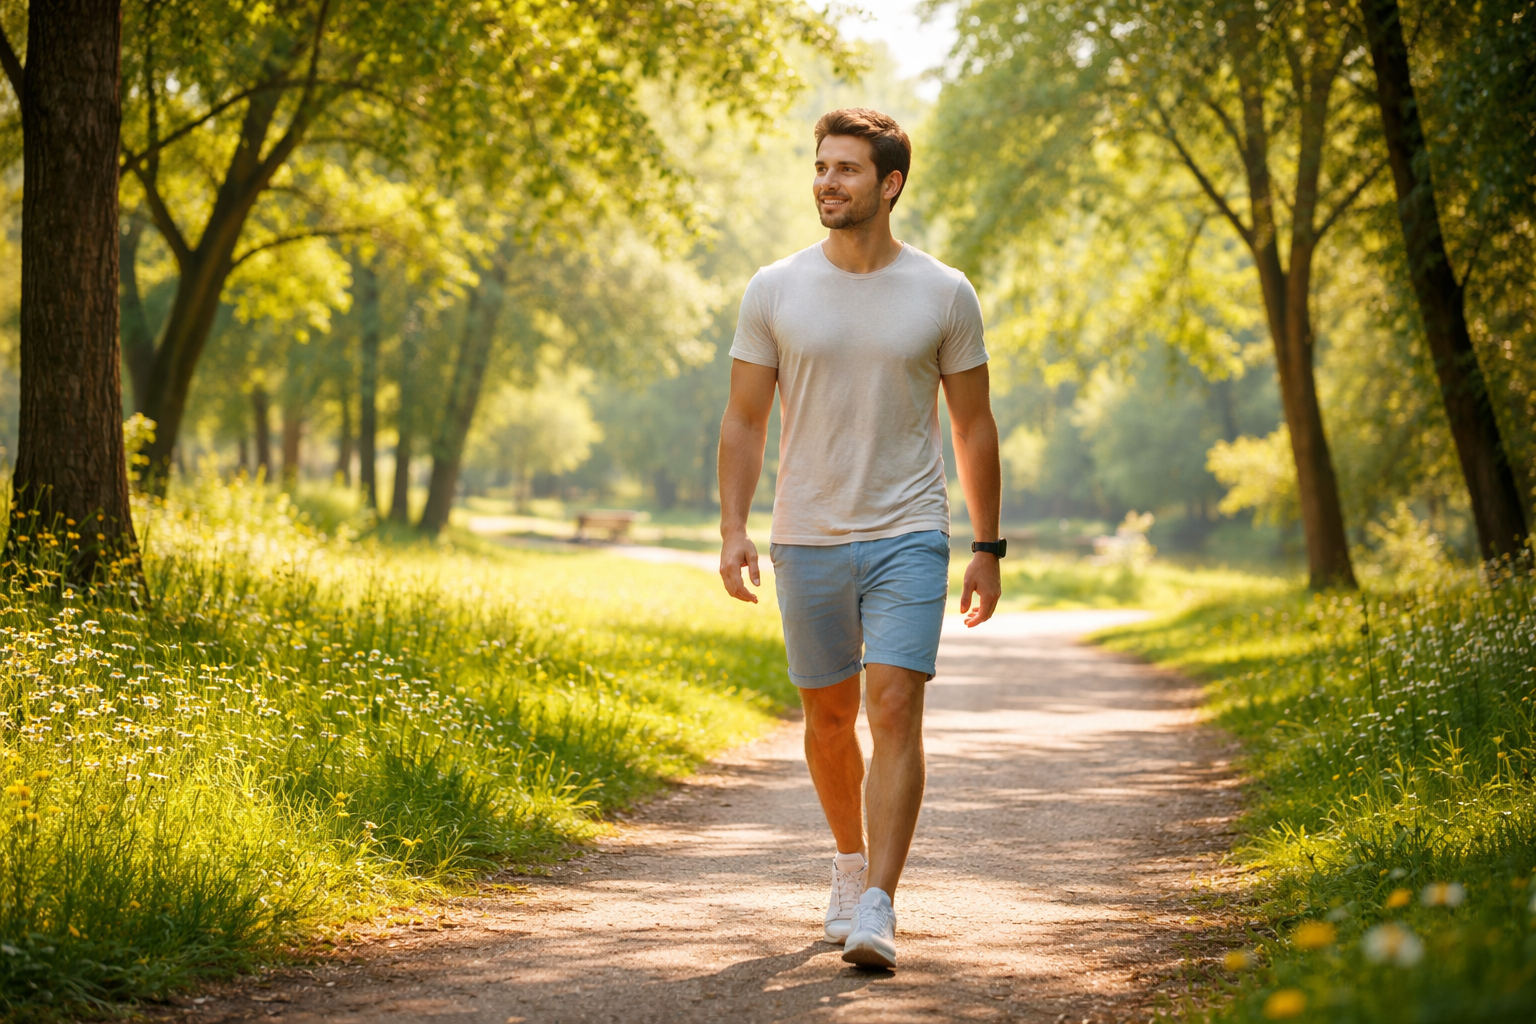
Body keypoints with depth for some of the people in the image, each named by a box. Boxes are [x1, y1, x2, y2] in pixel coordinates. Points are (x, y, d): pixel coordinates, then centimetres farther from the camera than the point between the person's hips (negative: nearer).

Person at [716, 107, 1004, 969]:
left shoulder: (944, 294, -1)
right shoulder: (776, 291, 1)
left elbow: (975, 427, 5)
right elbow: (743, 421, 5)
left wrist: (989, 549, 4)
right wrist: (734, 528, -7)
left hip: (908, 539, -2)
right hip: (807, 540, 2)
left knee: (896, 709, -14)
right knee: (829, 717, 13)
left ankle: (877, 908, -16)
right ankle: (852, 860, 37)